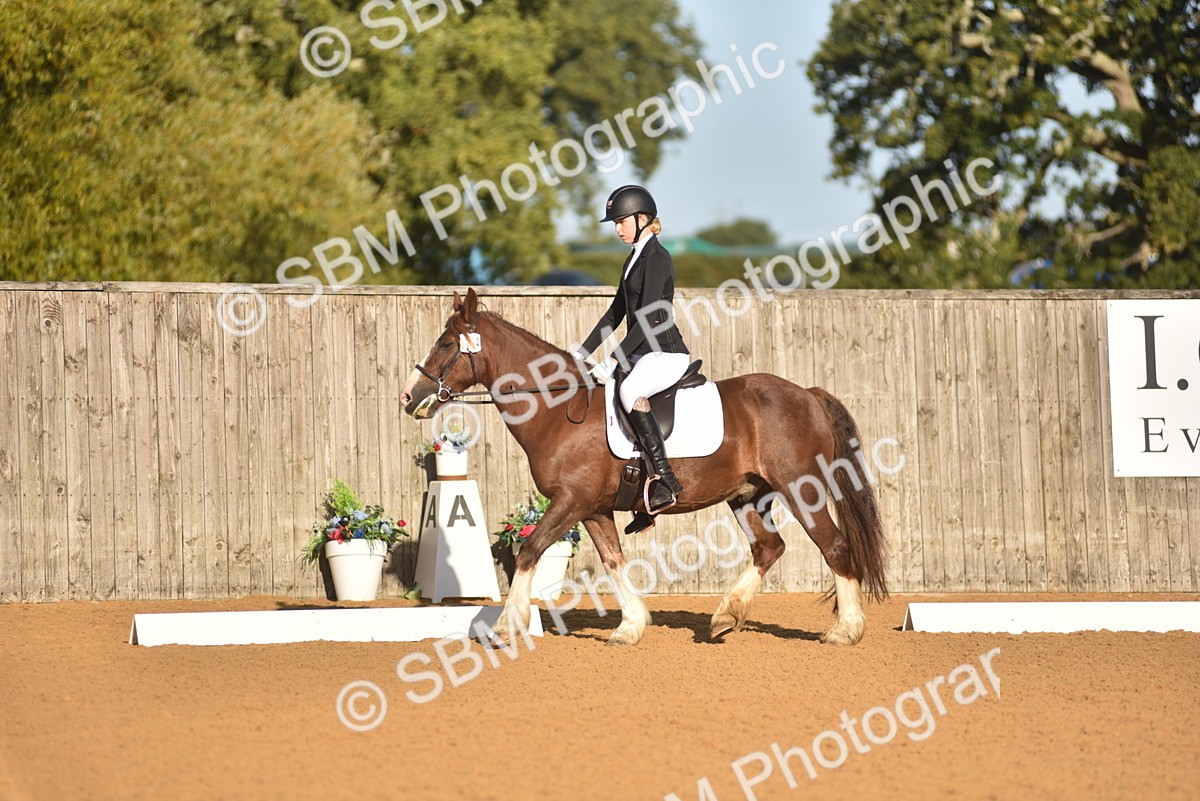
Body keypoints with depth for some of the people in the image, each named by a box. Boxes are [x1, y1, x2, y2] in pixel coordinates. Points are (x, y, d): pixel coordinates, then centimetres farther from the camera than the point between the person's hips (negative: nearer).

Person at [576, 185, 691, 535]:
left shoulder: (657, 259, -13)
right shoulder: (634, 258, 17)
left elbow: (648, 317, -21)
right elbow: (616, 312, 21)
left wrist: (614, 360, -26)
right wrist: (583, 354, 15)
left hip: (666, 354, -11)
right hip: (643, 353, 11)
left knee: (630, 390, -38)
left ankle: (665, 480, -35)